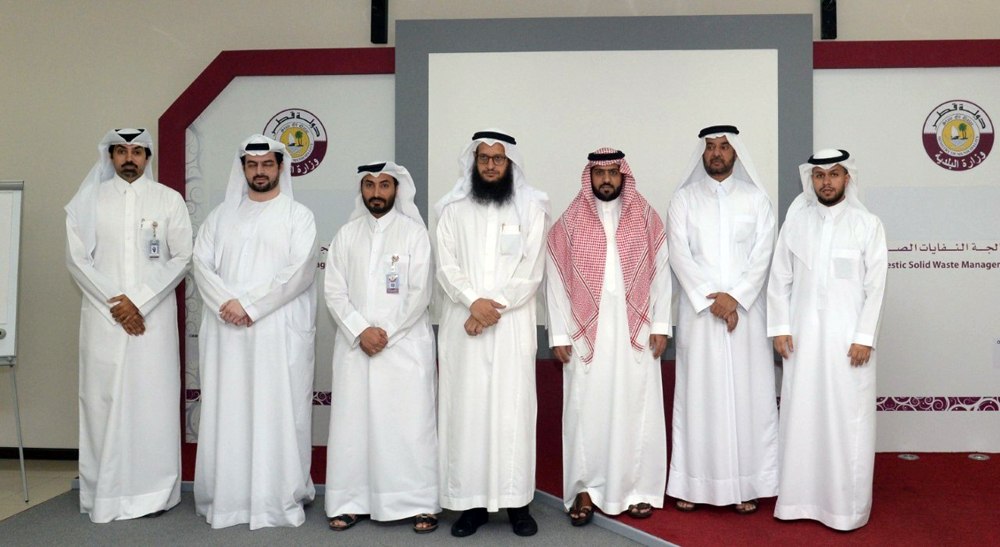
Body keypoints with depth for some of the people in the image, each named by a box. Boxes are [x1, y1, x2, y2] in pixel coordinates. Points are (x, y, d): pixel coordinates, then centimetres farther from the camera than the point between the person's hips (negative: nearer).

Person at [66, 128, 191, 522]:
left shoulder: (168, 200, 7)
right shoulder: (90, 200, 10)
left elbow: (182, 258, 1)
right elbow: (77, 259, 4)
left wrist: (140, 301, -7)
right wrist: (114, 302, -7)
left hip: (154, 315, -1)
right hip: (103, 316, 1)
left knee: (153, 398, -3)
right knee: (103, 399, 0)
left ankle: (154, 492, 4)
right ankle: (105, 493, 8)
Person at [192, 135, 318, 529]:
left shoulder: (298, 216, 4)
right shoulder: (221, 215, 16)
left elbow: (299, 271, -9)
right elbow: (202, 263, 6)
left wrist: (250, 304, -14)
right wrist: (226, 303, -11)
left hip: (280, 333, -3)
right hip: (227, 332, 4)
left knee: (278, 412, -3)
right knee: (227, 412, 4)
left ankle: (281, 499, 5)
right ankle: (227, 497, 14)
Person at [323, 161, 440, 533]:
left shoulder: (414, 233, 3)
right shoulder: (347, 235, 11)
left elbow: (420, 293, -3)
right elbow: (334, 292, 5)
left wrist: (386, 333, -10)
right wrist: (361, 331, -8)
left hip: (405, 344, -3)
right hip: (355, 345, 3)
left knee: (411, 422, -3)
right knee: (352, 421, 3)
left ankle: (421, 503, 5)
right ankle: (352, 502, 12)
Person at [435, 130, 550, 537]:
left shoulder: (531, 207, 5)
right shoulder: (453, 208, 9)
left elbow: (531, 271, -1)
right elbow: (446, 266, 2)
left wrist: (494, 306, -10)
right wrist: (474, 301, -13)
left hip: (513, 323, -1)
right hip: (462, 324, 1)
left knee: (513, 407, -1)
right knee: (466, 408, 0)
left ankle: (517, 502, 7)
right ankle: (471, 502, 7)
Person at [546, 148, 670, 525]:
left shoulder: (647, 219, 6)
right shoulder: (569, 223, 4)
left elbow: (661, 273, 5)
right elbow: (556, 280, 2)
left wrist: (660, 326, -1)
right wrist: (559, 335, -3)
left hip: (635, 332, 1)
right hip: (587, 334, 0)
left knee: (636, 408, 4)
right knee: (586, 409, 2)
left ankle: (638, 489, 16)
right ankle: (585, 490, 11)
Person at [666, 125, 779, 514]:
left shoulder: (756, 198, 8)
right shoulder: (684, 198, 6)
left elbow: (762, 253, 0)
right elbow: (679, 254, -3)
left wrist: (735, 297, -12)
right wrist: (711, 298, -11)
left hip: (745, 310, 1)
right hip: (699, 311, 0)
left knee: (746, 391, 1)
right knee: (698, 391, 1)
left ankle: (746, 485, 7)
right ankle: (693, 483, 6)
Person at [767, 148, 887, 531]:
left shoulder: (867, 224, 0)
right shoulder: (795, 220, 6)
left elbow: (875, 287, -3)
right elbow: (780, 278, 7)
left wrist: (864, 338, -9)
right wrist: (779, 327, 0)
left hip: (848, 337, -2)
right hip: (802, 335, 2)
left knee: (848, 420, 1)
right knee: (801, 414, 5)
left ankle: (847, 505, 12)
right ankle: (800, 497, 15)